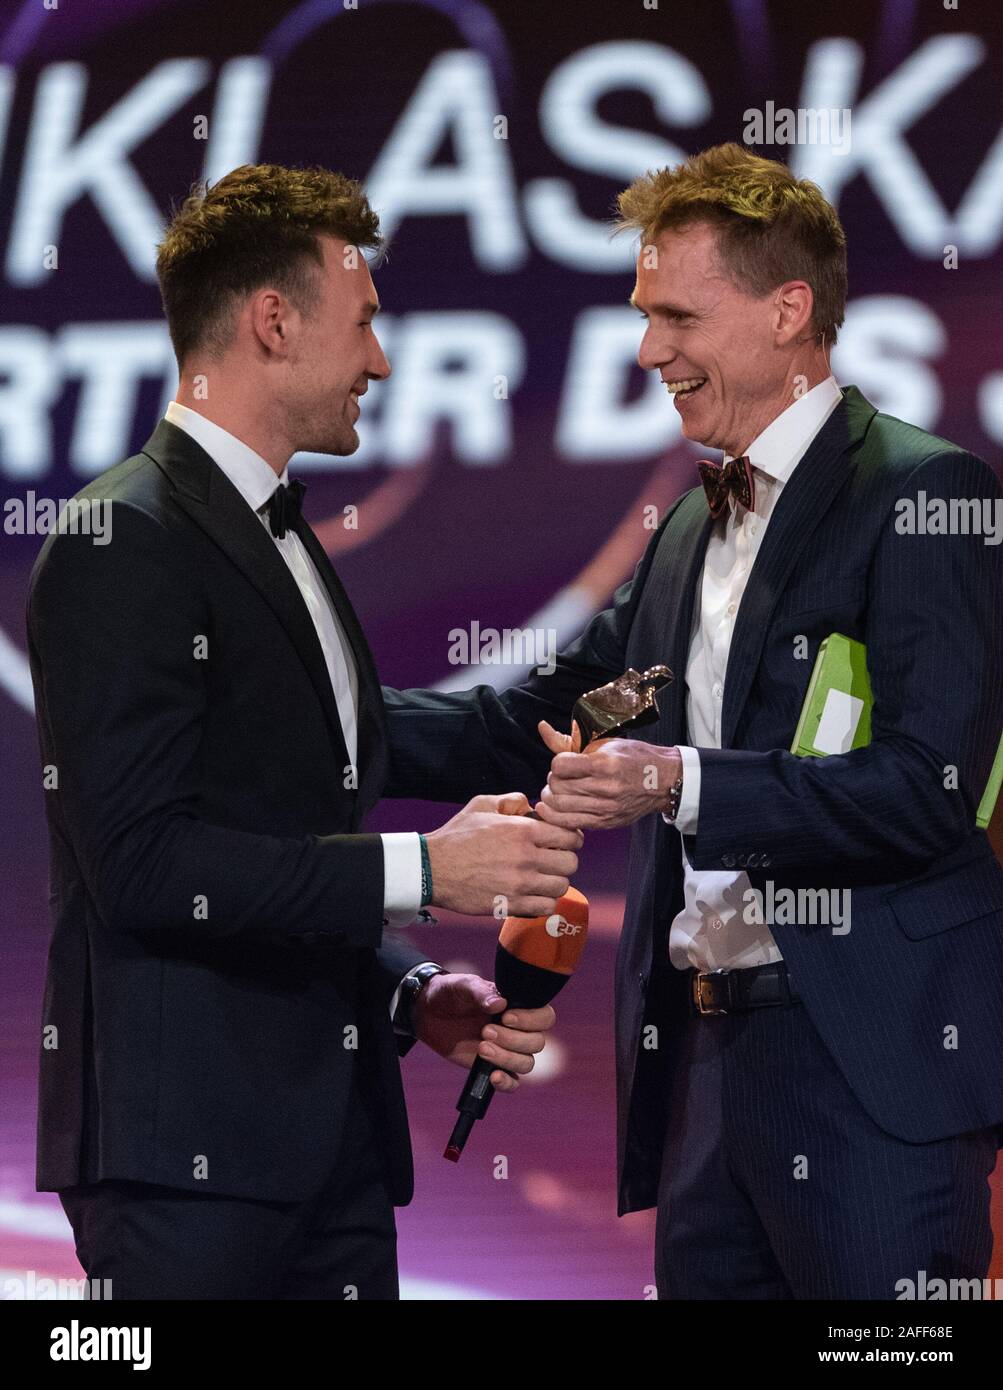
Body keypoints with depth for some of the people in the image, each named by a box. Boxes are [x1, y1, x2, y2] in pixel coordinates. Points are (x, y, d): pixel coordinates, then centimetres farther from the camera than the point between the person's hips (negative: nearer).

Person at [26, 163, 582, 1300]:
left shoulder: (287, 547, 21)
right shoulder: (124, 544, -9)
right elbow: (144, 861, -18)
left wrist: (415, 995, 9)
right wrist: (421, 869, -15)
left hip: (334, 1148, 9)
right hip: (184, 1148, -9)